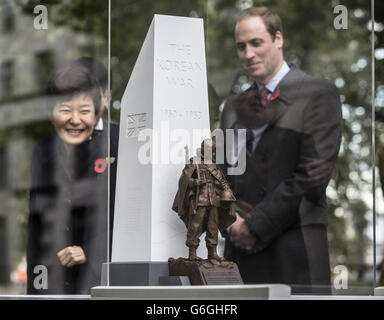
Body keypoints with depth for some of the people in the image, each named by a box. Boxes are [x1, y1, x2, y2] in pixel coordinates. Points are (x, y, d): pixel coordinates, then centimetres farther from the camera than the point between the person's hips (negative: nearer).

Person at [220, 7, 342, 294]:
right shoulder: (235, 107, 19)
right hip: (240, 251, 5)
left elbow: (312, 176, -9)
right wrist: (234, 224, 0)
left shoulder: (318, 94, 0)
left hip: (295, 251, -5)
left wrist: (256, 226, -9)